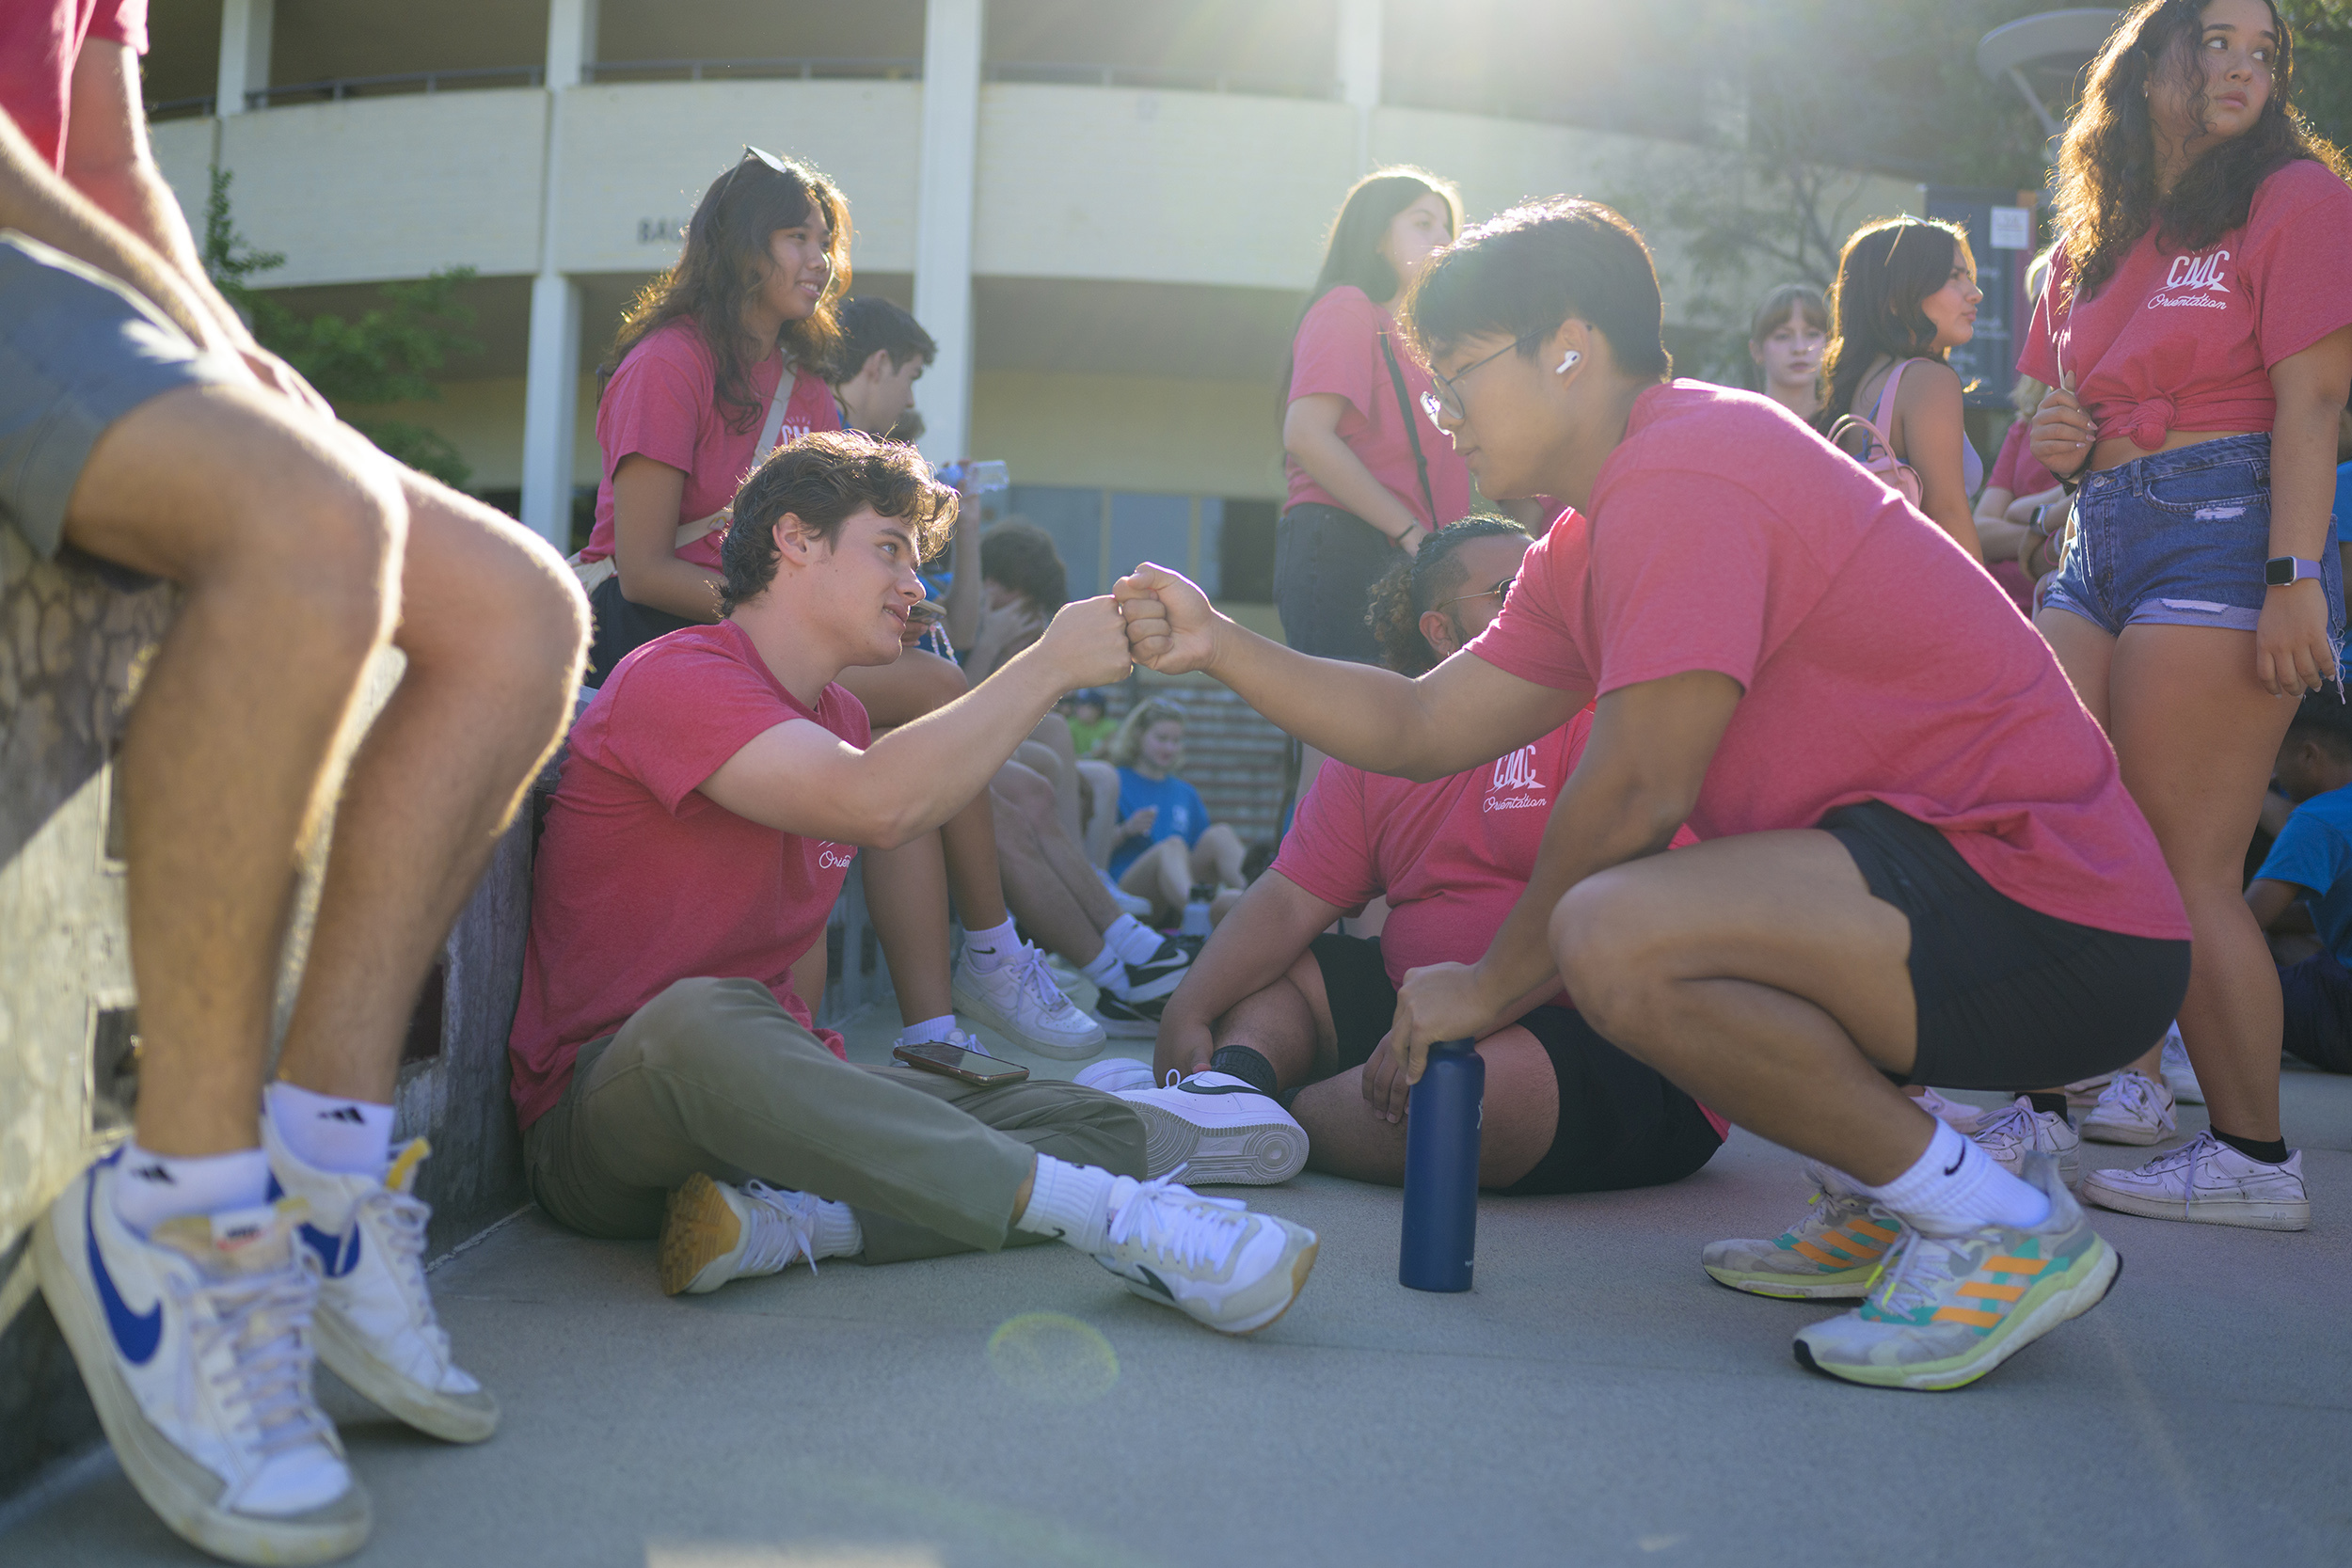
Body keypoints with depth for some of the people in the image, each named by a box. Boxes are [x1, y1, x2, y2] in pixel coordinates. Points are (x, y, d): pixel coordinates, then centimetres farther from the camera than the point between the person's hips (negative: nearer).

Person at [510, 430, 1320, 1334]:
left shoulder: (842, 722, 14)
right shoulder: (673, 680, -12)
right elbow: (879, 807, -28)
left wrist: (801, 1071, 5)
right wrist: (1050, 665, -19)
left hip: (768, 1090, 8)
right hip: (603, 1114, -8)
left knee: (1101, 1128, -6)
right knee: (704, 1021, -43)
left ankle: (788, 1216, -29)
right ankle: (1103, 1214, -41)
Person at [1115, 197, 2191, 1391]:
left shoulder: (1680, 471, -16)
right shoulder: (1589, 548, 16)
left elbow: (1636, 792, -18)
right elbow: (1424, 729, 16)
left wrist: (1491, 985, -6)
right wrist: (1219, 648, 8)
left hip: (2056, 914, -10)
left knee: (1615, 934, -29)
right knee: (1590, 913, 19)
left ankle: (2001, 1229, -10)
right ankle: (1916, 1174, 13)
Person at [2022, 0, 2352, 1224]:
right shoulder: (2091, 238, 19)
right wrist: (2052, 447, 1)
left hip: (2219, 527, -7)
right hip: (2099, 539, 7)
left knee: (2183, 866, -9)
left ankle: (2253, 1154, 2)